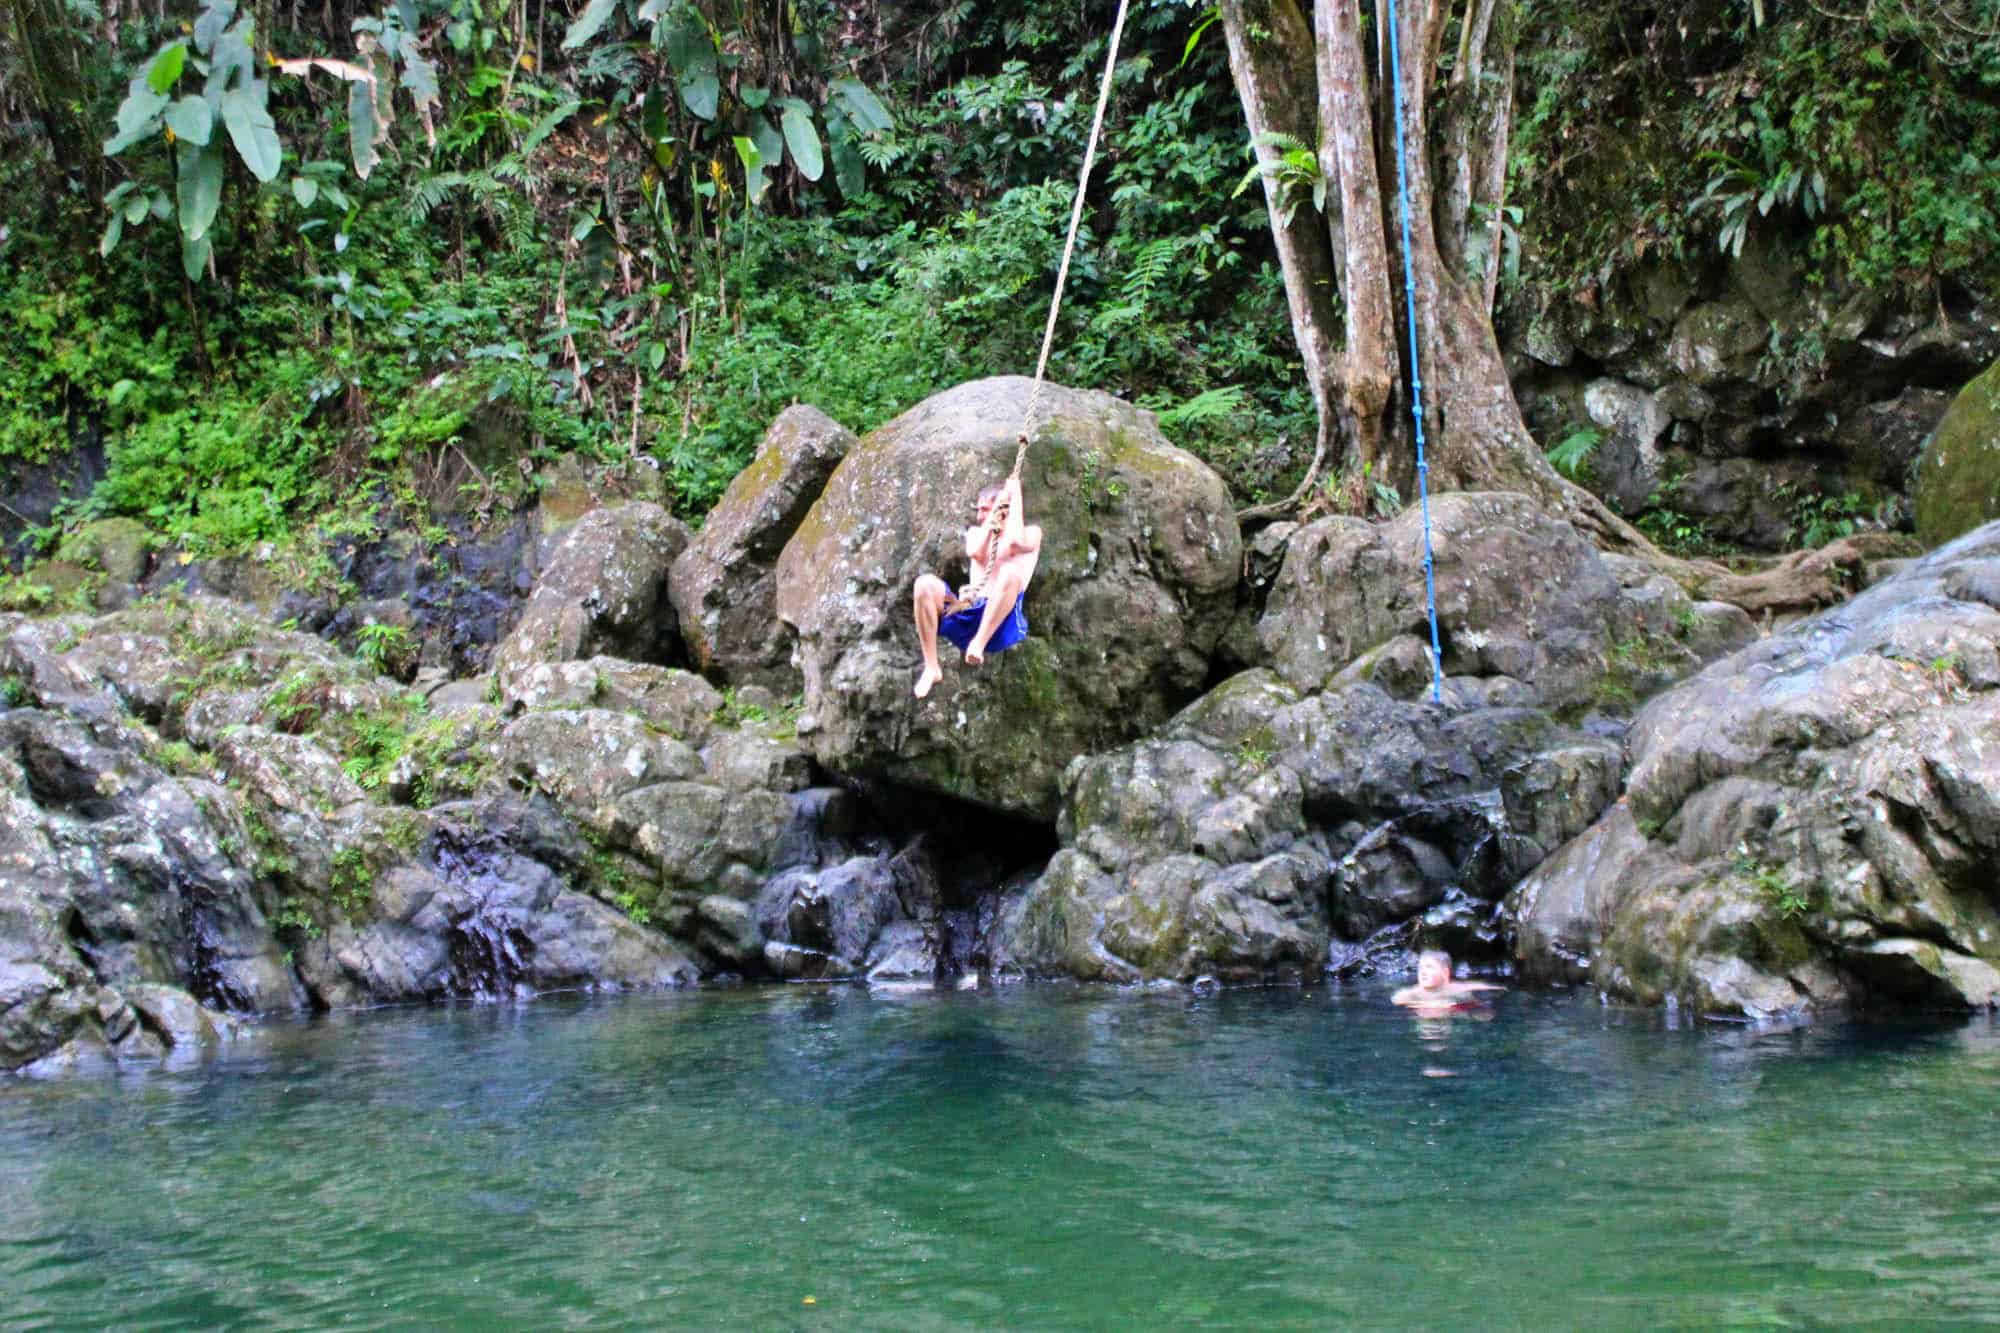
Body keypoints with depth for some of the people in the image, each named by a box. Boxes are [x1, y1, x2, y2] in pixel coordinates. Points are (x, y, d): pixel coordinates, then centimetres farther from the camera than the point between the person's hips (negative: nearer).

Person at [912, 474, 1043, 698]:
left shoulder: (1031, 533, 12)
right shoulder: (976, 532, 23)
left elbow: (1017, 541, -14)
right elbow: (974, 552, -1)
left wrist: (1014, 496, -4)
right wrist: (991, 523, -2)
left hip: (1003, 623, -4)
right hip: (967, 616, 4)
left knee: (1012, 571, -33)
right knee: (925, 584, -22)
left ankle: (978, 644, -36)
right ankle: (931, 669, -23)